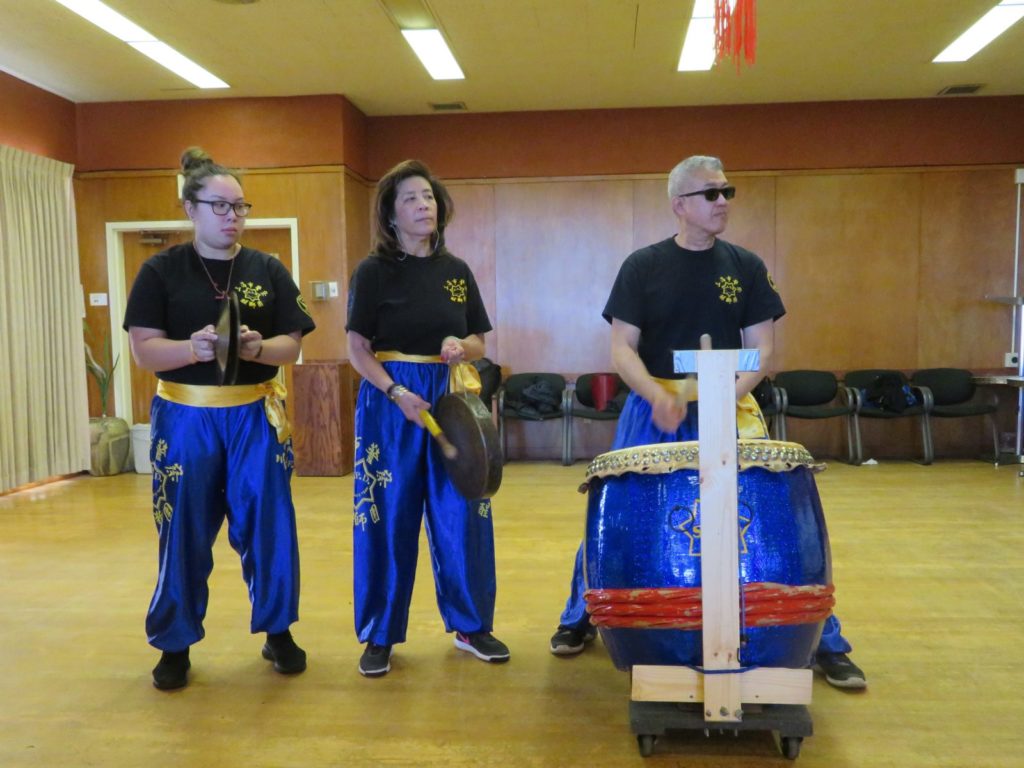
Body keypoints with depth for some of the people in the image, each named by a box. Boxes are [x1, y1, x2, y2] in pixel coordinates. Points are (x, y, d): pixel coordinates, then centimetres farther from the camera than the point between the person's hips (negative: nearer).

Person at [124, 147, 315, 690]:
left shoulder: (268, 270, 3)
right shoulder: (161, 271, -1)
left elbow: (292, 346, 0)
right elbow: (144, 350, -7)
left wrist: (257, 348, -21)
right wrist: (194, 347, -26)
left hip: (255, 415, 1)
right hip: (185, 417, -1)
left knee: (267, 525, 6)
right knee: (184, 532, 7)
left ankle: (277, 631, 24)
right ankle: (176, 643, 24)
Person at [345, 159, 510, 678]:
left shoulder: (456, 270, 9)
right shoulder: (373, 271, -2)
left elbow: (480, 343, 12)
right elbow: (358, 350, -6)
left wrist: (462, 348, -11)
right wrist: (398, 393, -20)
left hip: (452, 398, 4)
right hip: (390, 399, -3)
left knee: (461, 514, 6)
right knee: (389, 517, 2)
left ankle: (470, 625, 23)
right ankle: (380, 636, 17)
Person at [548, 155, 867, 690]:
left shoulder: (746, 268, 3)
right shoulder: (643, 266, -2)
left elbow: (760, 347, 0)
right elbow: (622, 346, -6)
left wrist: (729, 394, -18)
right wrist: (657, 395, -24)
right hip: (653, 412, 0)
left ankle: (823, 641, 15)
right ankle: (580, 618, 28)